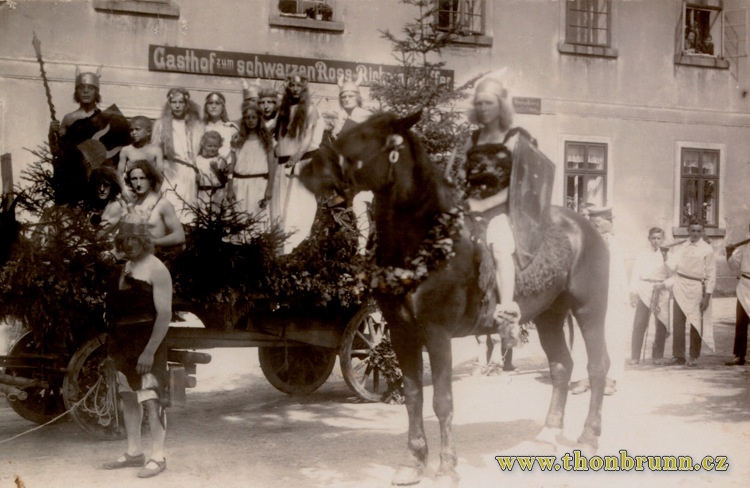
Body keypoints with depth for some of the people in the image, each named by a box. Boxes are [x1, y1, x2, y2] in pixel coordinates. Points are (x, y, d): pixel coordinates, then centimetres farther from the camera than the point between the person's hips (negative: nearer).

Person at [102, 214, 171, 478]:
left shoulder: (156, 270, -11)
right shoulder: (126, 267, 15)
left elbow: (164, 314, -17)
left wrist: (150, 351, -23)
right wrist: (112, 347, 14)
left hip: (146, 341, -8)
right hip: (123, 341, 8)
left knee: (151, 398, -9)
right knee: (128, 397, 12)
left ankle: (158, 457, -5)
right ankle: (134, 453, 21)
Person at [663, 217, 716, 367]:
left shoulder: (707, 249, -1)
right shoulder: (679, 247, 8)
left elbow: (711, 275, -2)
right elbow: (672, 267, 6)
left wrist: (707, 295, -6)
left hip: (697, 289, -2)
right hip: (680, 288, 3)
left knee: (696, 323, 3)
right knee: (678, 322, 0)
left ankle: (694, 357, 14)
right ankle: (678, 355, 7)